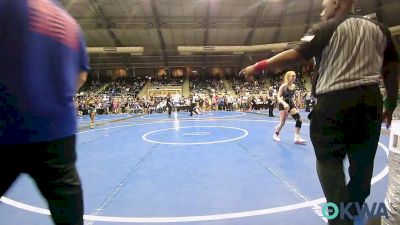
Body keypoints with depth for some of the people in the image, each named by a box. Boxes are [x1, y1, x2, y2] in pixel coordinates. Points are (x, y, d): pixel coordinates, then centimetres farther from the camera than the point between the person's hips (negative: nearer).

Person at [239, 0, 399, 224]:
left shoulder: (327, 28, -1)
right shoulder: (379, 29, 14)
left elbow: (295, 55, -13)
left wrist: (258, 66, -8)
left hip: (335, 101, -5)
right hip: (370, 99, 6)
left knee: (329, 161, 6)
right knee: (363, 162, 16)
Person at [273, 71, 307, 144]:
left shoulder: (294, 86, 5)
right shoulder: (284, 86, -15)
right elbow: (278, 97, -19)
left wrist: (295, 105, 15)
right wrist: (284, 103, -34)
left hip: (291, 104, 6)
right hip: (283, 105, -6)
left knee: (299, 120, -9)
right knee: (282, 122, -5)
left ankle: (297, 138, -5)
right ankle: (276, 135, 20)